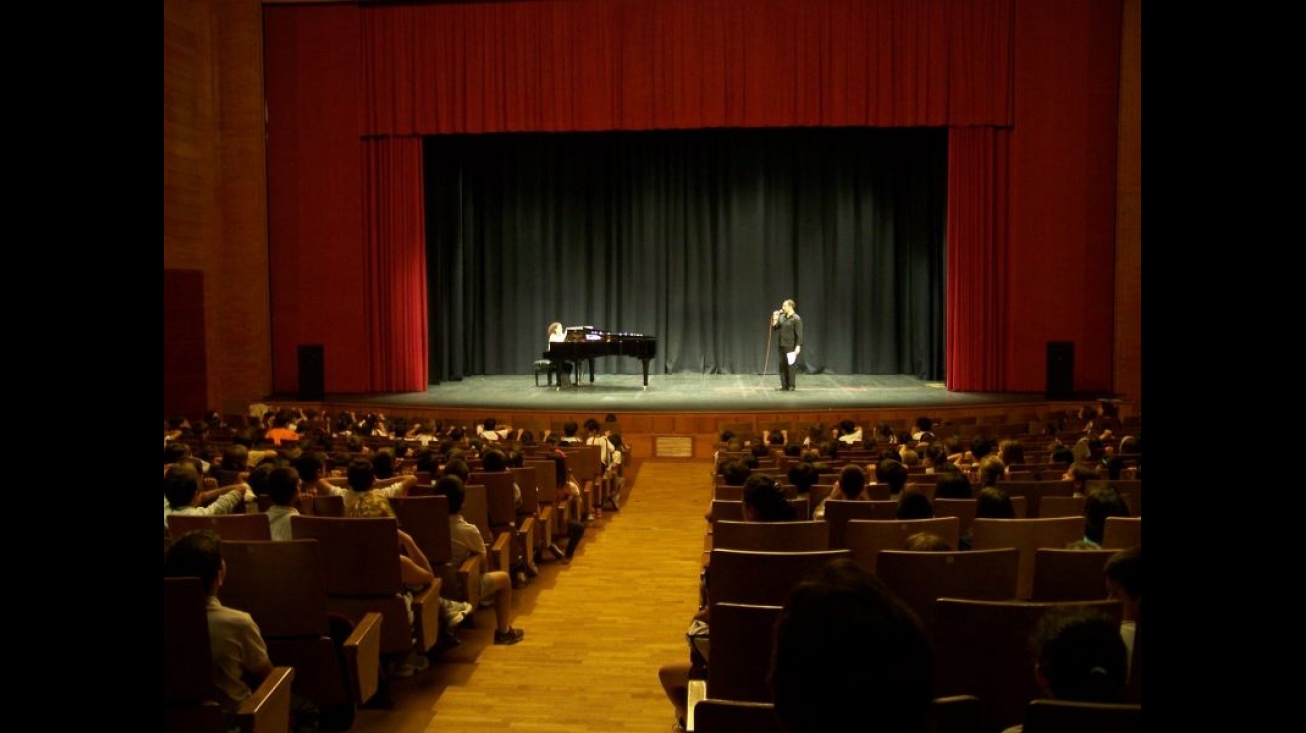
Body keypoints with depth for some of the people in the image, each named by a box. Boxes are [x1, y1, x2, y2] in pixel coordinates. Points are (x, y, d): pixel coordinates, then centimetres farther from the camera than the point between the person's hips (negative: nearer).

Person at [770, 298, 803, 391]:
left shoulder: (796, 319, -11)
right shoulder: (781, 316, 8)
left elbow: (799, 334, -14)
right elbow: (774, 328, 12)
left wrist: (798, 346, -20)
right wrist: (775, 319, -3)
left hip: (791, 346, -7)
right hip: (781, 345, 7)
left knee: (791, 366, -2)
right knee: (782, 365, 8)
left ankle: (791, 386, 5)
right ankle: (784, 385, 14)